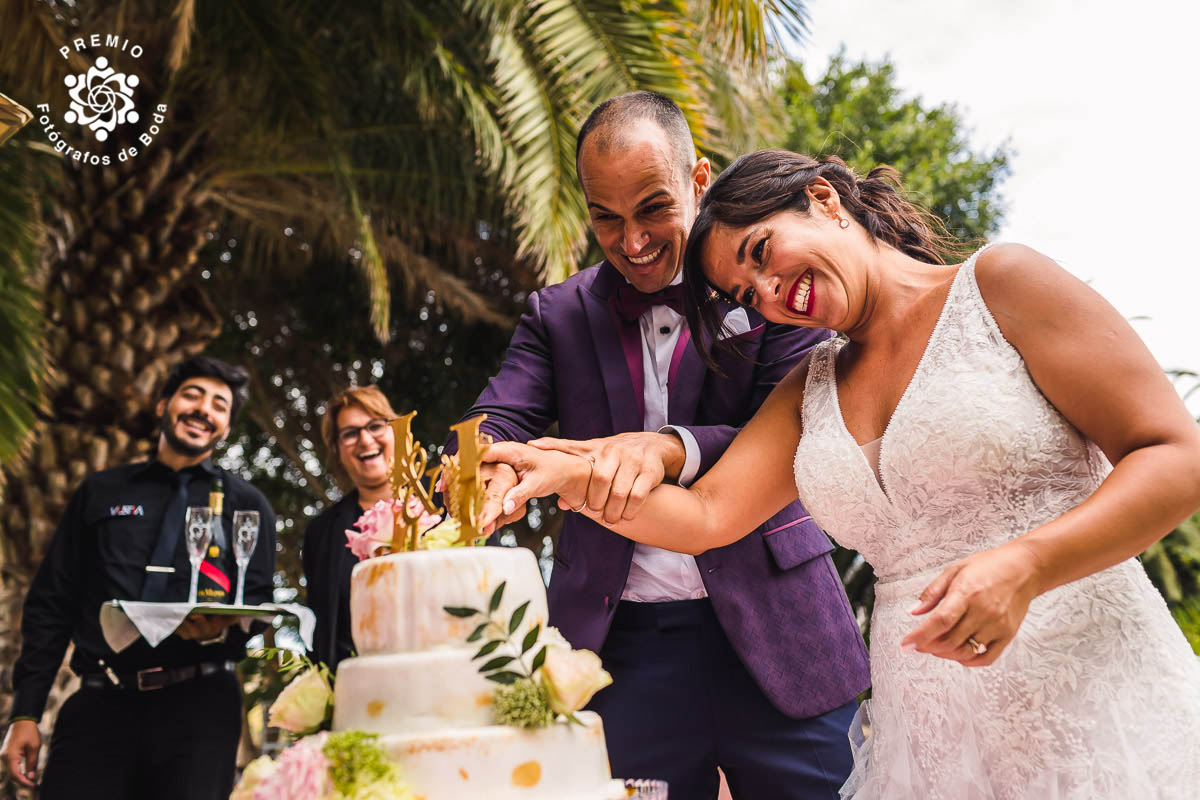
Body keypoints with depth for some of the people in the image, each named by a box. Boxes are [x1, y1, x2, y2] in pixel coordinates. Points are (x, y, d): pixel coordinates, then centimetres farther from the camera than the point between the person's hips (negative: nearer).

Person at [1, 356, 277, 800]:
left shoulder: (247, 505, 12)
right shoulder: (100, 493, 16)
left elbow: (258, 604, 5)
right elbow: (51, 604, 13)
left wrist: (222, 630, -19)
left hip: (198, 701, -1)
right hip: (101, 701, 1)